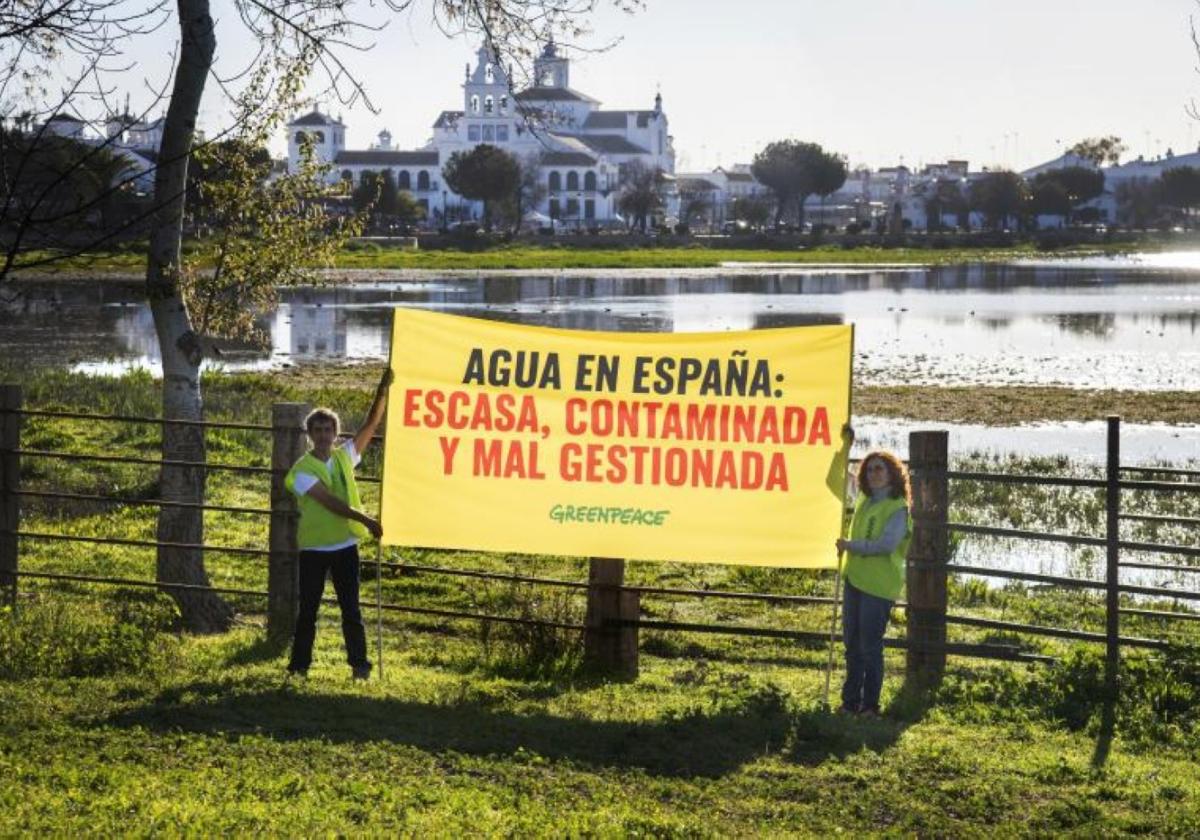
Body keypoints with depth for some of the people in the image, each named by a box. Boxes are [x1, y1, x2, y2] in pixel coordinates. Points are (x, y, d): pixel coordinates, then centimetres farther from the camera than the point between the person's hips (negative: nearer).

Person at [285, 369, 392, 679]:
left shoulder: (344, 456, 4)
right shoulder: (303, 470, -10)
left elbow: (371, 424, -2)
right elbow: (330, 502, -20)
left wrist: (383, 390, -14)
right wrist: (365, 519, -27)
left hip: (345, 545, 3)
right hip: (313, 548, -3)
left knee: (351, 608, 4)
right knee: (308, 609, 4)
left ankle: (359, 663, 7)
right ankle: (299, 664, 12)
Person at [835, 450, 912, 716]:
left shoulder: (898, 508, -12)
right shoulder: (864, 502, 12)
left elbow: (886, 545, -22)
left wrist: (850, 545, -16)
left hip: (879, 585, -8)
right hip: (855, 579, 8)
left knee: (870, 647, -3)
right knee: (852, 644, 13)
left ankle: (870, 705, 7)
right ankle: (850, 701, 22)